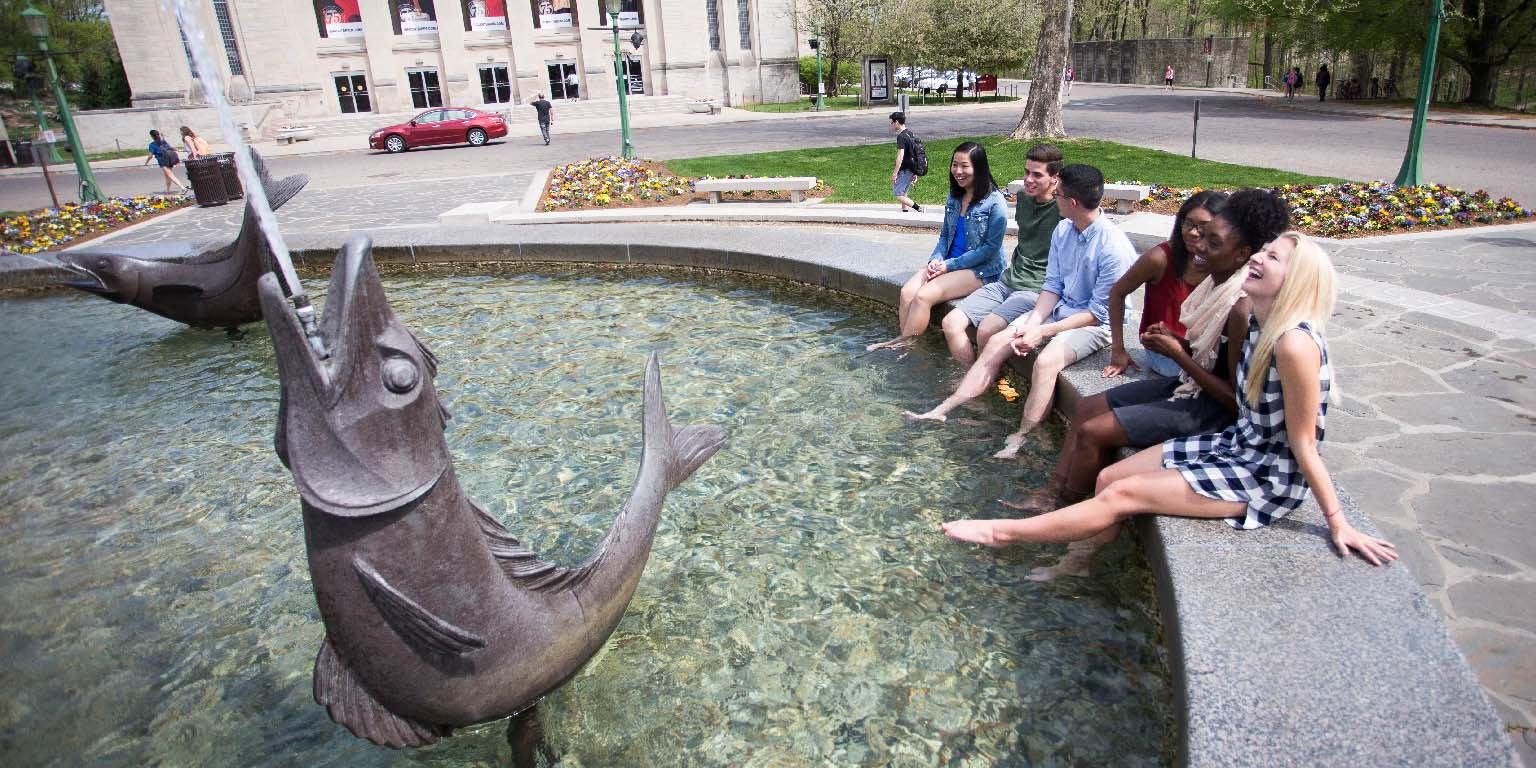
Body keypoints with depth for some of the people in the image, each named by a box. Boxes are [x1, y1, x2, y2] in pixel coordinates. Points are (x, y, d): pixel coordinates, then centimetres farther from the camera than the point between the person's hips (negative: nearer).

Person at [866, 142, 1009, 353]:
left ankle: (905, 342, -11)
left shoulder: (994, 202, -11)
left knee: (924, 295, -25)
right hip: (948, 263, 7)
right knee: (907, 291, -18)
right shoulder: (954, 198, 10)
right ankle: (904, 345, -19)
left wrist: (950, 265, -16)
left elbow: (990, 248, -14)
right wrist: (936, 259, -4)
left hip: (981, 270, -7)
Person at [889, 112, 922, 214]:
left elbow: (900, 156, -22)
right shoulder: (911, 134, 14)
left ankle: (918, 208, -14)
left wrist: (895, 173, -20)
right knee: (903, 194, 17)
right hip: (911, 169, 9)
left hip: (905, 170, -9)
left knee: (897, 194, -6)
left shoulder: (901, 136, -15)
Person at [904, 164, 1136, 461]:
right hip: (1059, 309, 7)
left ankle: (1018, 441, -27)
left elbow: (1098, 313, -20)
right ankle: (943, 411, -8)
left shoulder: (1114, 248, -22)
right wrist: (1033, 323, -13)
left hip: (1096, 324, -7)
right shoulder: (1063, 230, 0)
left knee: (1046, 359, -34)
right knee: (997, 342, -9)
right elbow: (1052, 285, 4)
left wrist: (1043, 332, -23)